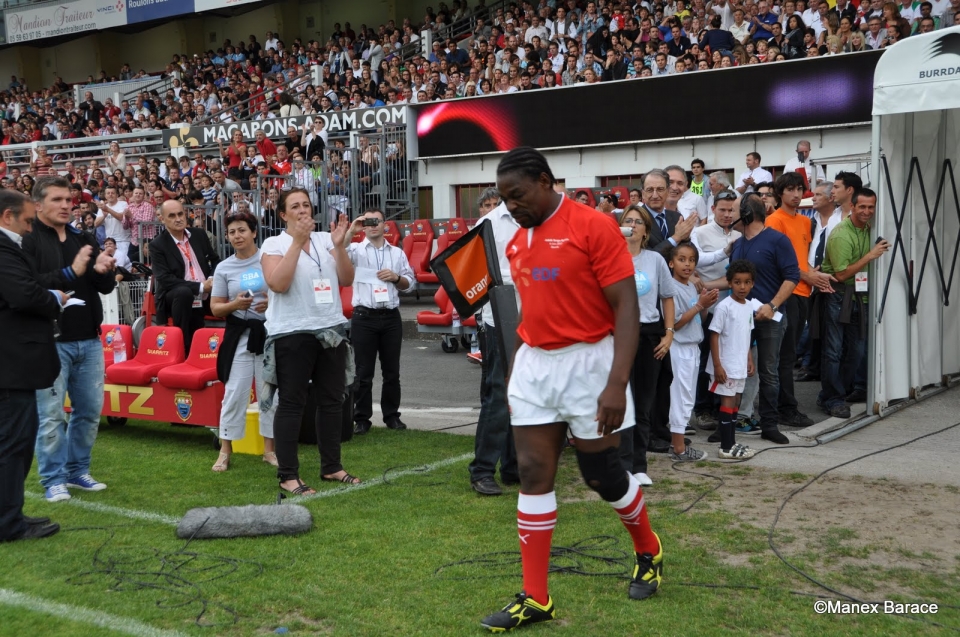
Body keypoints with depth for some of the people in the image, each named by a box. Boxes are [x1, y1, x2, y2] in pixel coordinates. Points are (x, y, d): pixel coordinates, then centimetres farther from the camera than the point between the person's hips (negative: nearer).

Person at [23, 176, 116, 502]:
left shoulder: (83, 239, 13)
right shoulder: (27, 240, -5)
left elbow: (107, 287, 12)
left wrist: (103, 271, -10)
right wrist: (70, 272, -22)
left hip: (89, 340, 6)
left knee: (89, 410, 11)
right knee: (51, 414, 0)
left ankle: (78, 471, 25)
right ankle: (53, 479, 10)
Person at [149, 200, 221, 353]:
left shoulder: (199, 234, 9)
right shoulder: (157, 245, -6)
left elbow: (215, 260, 18)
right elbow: (165, 279, -14)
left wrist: (213, 279, -6)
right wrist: (200, 287, -20)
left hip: (204, 300, 6)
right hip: (177, 299, -6)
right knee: (183, 292, -35)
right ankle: (183, 347, -27)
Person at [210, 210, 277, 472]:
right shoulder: (224, 268, 3)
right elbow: (215, 308, 5)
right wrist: (235, 305, -15)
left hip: (270, 332, 0)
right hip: (239, 334, 1)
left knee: (270, 392, 6)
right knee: (234, 392, 0)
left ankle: (269, 449, 18)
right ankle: (225, 450, 10)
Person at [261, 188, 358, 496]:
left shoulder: (325, 240, 9)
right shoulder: (273, 244, -3)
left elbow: (347, 280, 4)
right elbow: (278, 284, -18)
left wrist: (339, 245, -10)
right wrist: (297, 242, -20)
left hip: (332, 330, 5)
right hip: (292, 334, -5)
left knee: (332, 400, 10)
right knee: (291, 403, -2)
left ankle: (331, 467, 22)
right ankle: (288, 475, 2)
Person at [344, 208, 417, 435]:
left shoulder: (397, 253, 13)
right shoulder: (356, 250, 4)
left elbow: (411, 283, 13)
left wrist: (396, 277, -5)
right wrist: (351, 231, -23)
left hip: (391, 316, 3)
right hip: (364, 317, -3)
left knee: (392, 371, 8)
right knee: (363, 372, 1)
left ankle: (392, 415, 19)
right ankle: (361, 419, 8)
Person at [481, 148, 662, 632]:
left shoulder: (593, 227, -13)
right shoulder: (517, 242, 9)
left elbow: (626, 309, -16)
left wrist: (617, 383, -24)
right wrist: (512, 372, 18)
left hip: (587, 362, -6)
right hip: (533, 365, 6)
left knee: (602, 473, 6)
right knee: (533, 475, 3)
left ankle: (648, 552, 35)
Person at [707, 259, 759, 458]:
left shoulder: (749, 306, 7)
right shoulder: (724, 307, -15)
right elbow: (714, 336, -15)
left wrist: (749, 359, 15)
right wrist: (717, 365, -18)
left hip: (740, 365, 7)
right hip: (726, 366, -7)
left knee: (735, 402, 12)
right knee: (728, 402, -5)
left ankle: (731, 442, 21)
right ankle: (726, 447, 0)